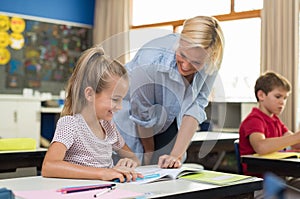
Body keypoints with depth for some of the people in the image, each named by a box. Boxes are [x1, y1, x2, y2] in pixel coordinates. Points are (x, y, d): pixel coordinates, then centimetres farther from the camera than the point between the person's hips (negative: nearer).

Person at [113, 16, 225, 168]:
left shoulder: (210, 62, -23)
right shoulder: (151, 61, -36)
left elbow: (195, 108, -20)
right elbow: (142, 116, -23)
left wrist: (177, 155, -27)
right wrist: (149, 154, -8)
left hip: (167, 125, 4)